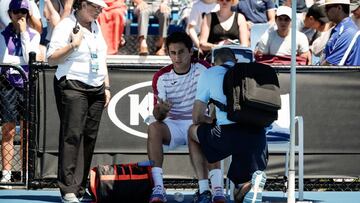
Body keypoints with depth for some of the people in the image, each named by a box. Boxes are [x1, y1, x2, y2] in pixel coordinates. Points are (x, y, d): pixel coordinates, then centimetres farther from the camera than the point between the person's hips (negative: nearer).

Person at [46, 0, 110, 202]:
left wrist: (106, 87, 20)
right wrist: (73, 44, -18)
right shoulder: (66, 26, -4)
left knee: (89, 137, 2)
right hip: (72, 86, -7)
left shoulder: (96, 27, 18)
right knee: (72, 135, -14)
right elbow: (52, 58, -10)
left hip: (96, 88, 7)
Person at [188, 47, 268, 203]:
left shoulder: (209, 73, 16)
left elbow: (197, 117, 14)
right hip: (258, 136, 3)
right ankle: (254, 181, -18)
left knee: (193, 131, 30)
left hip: (227, 134, -3)